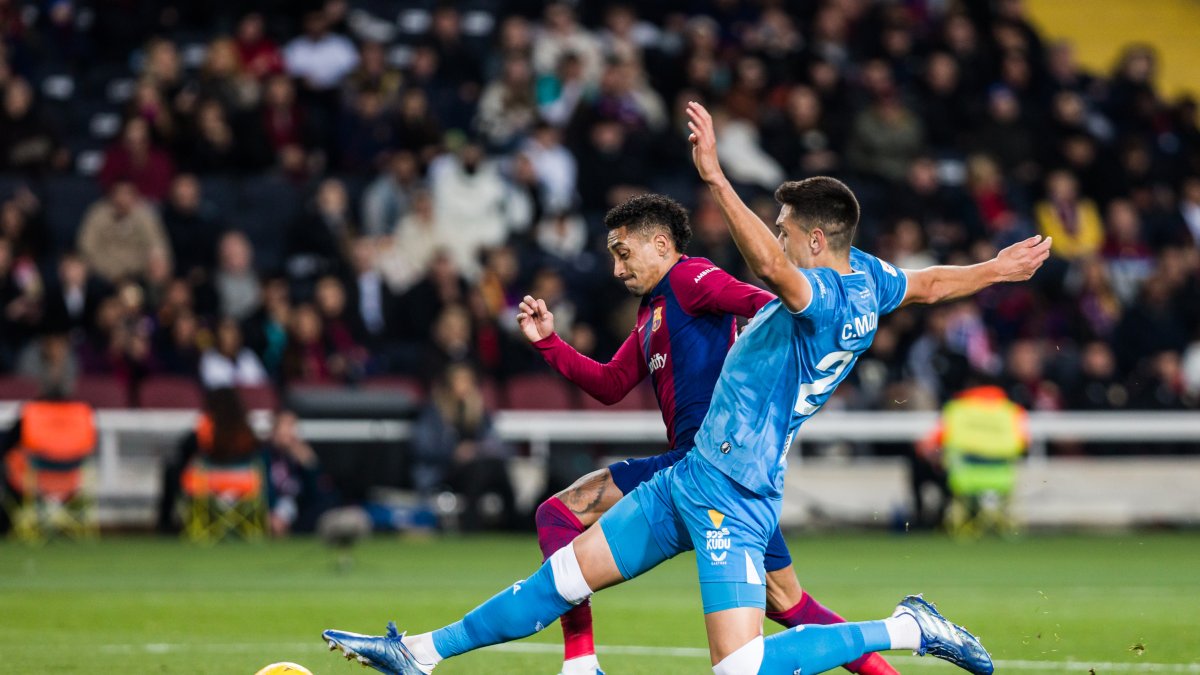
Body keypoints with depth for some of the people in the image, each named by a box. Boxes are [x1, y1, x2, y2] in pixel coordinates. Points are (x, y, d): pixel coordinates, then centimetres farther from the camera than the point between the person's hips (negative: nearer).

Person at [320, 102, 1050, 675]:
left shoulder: (828, 300, -21)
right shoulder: (866, 277, 8)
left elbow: (771, 266, -42)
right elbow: (930, 283, 25)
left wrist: (716, 177, -46)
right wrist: (996, 269, 44)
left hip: (733, 500, -10)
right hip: (690, 477, 10)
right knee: (564, 578, 14)